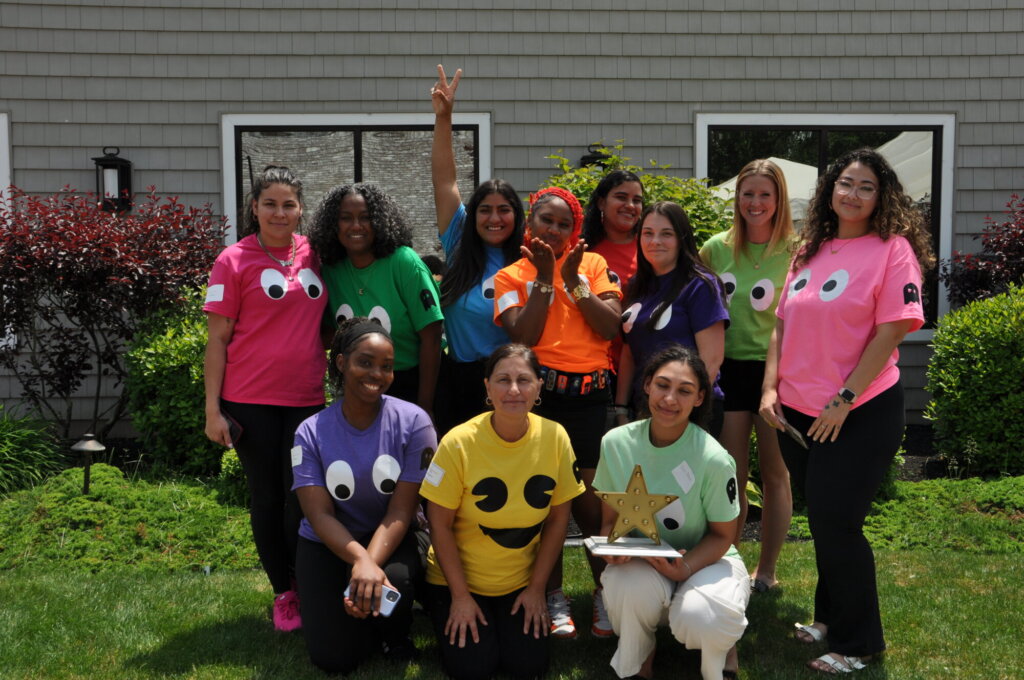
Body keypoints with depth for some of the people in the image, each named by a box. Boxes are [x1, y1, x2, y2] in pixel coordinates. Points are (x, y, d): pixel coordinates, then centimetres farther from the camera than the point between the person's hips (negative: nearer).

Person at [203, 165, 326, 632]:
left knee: (302, 499, 4)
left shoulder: (314, 255, 6)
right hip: (252, 401, -2)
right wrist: (213, 410, -8)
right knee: (266, 497, 7)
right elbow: (217, 339, -3)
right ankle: (282, 592, 23)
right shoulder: (234, 261, -3)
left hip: (306, 398, 2)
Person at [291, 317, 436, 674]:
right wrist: (360, 561, -35)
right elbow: (320, 515, -16)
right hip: (327, 543, 1)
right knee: (334, 659, -13)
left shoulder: (413, 422, -14)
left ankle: (396, 636, 2)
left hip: (391, 540, 0)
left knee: (389, 582, -35)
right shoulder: (311, 432, -10)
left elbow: (401, 511, -15)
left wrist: (372, 565, -31)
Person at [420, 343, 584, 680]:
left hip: (521, 582, 2)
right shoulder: (459, 443, -21)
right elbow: (440, 526, -12)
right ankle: (448, 618, 20)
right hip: (459, 579, -2)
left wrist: (537, 588, -2)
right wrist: (460, 595, -10)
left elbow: (558, 519, -3)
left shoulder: (555, 437, -13)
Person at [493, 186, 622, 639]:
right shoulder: (511, 276, 7)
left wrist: (572, 279, -7)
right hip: (542, 393, 0)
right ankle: (554, 595, 18)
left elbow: (611, 327, -2)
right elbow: (523, 337, -9)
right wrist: (544, 277, -8)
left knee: (588, 496, 0)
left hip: (590, 394, 1)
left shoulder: (593, 264, 10)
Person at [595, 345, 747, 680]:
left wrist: (685, 567, -27)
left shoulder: (714, 460, -21)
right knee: (630, 586, -34)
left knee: (700, 620, -35)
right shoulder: (616, 443, -11)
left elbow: (722, 535, -8)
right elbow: (610, 518, 2)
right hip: (640, 560, 2)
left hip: (704, 560, -2)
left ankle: (723, 648, 8)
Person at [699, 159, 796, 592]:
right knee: (730, 476, 6)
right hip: (729, 368, 2)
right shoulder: (716, 248, 4)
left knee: (774, 474, 8)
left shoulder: (795, 252, -4)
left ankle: (767, 570, 21)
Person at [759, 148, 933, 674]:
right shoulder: (810, 252, 10)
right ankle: (830, 618, 35)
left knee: (836, 524, -2)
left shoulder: (893, 249, -8)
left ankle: (857, 642, 16)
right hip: (799, 412, 6)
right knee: (822, 522, 17)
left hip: (860, 414, -6)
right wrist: (771, 388, 1)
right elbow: (783, 324, 12)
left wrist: (844, 401, -17)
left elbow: (890, 332, -14)